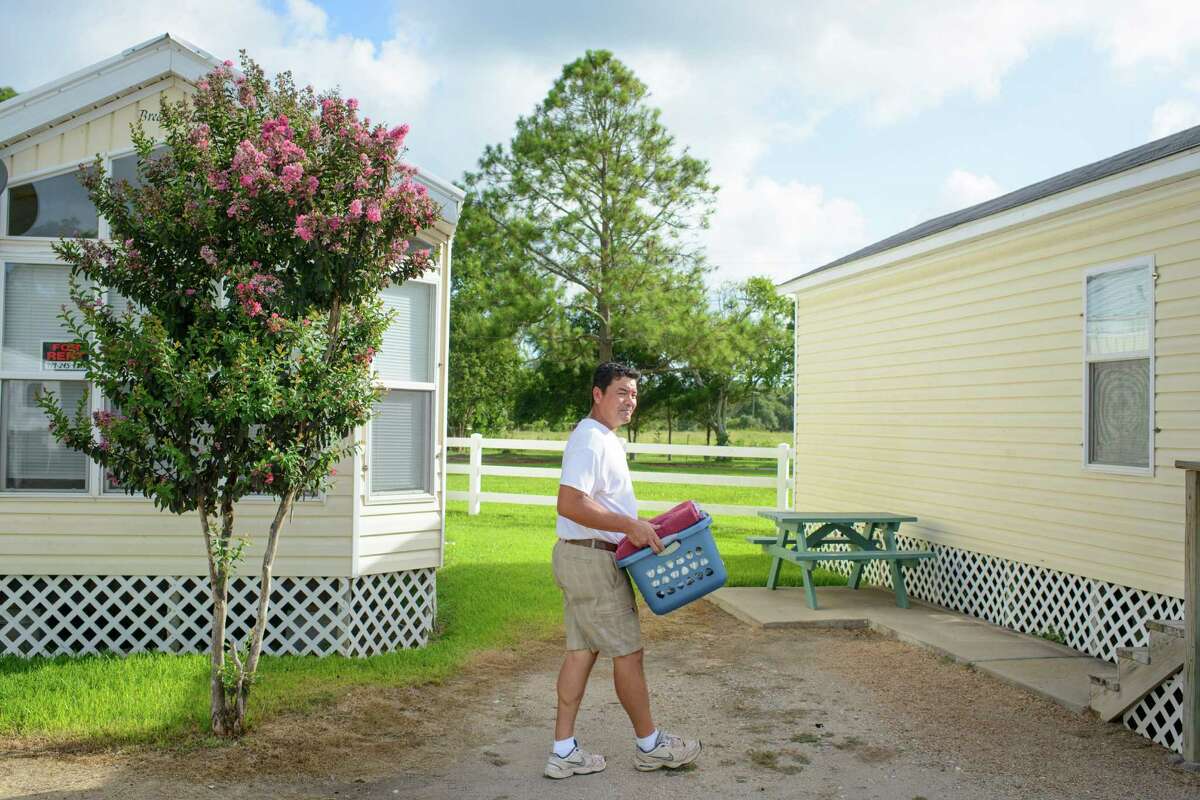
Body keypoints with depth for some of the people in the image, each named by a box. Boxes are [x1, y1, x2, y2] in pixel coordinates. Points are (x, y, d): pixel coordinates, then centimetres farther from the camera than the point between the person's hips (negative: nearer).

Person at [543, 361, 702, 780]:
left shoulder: (605, 439, 16)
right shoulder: (589, 440, -18)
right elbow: (570, 504, -28)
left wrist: (638, 526, 17)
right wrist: (630, 526, -26)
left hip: (583, 558, 10)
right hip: (592, 560, -10)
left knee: (581, 651, 11)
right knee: (627, 653, 2)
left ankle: (564, 752, 16)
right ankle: (649, 745, 17)